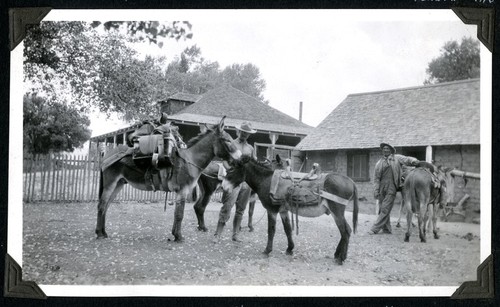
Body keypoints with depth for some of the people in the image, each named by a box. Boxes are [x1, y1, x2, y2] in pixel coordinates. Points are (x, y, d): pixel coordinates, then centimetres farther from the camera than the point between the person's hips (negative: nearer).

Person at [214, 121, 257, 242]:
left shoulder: (250, 148, 14)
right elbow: (224, 161, -3)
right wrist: (231, 169, -21)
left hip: (247, 181, 4)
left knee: (240, 209, 8)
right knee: (227, 207, -9)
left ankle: (235, 234, 15)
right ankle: (218, 234, -5)